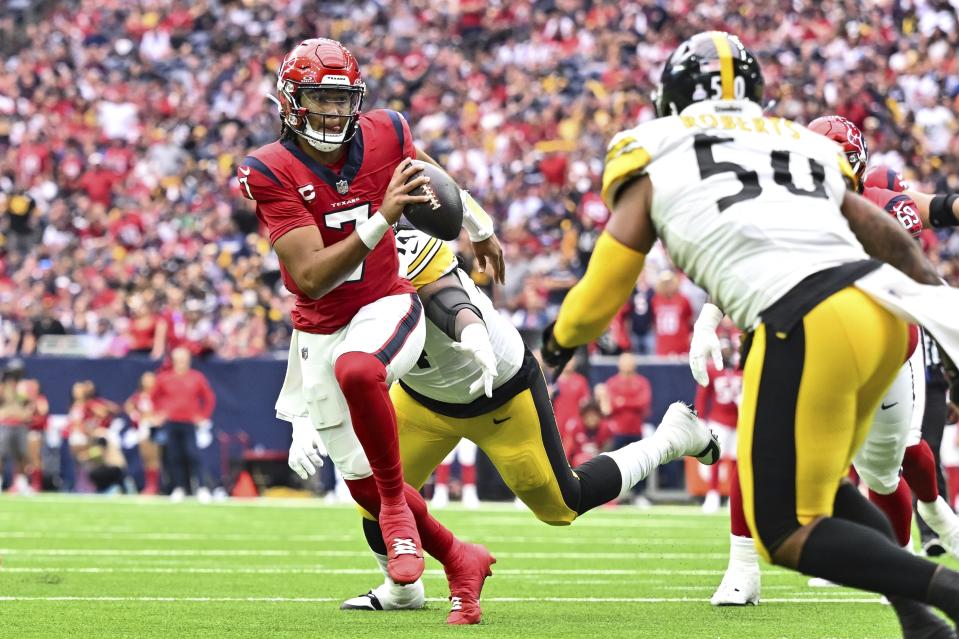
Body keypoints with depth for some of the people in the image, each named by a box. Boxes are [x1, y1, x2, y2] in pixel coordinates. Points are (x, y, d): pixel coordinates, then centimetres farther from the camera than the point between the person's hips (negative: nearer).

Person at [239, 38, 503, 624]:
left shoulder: (384, 135, -10)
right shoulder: (271, 173, -18)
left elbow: (432, 179, 15)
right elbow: (311, 278, -26)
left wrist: (479, 230, 30)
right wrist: (381, 219, -38)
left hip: (385, 306, -1)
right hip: (319, 330, 1)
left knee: (356, 369, -38)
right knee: (363, 482, 7)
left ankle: (396, 501, -18)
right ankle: (460, 561, 29)